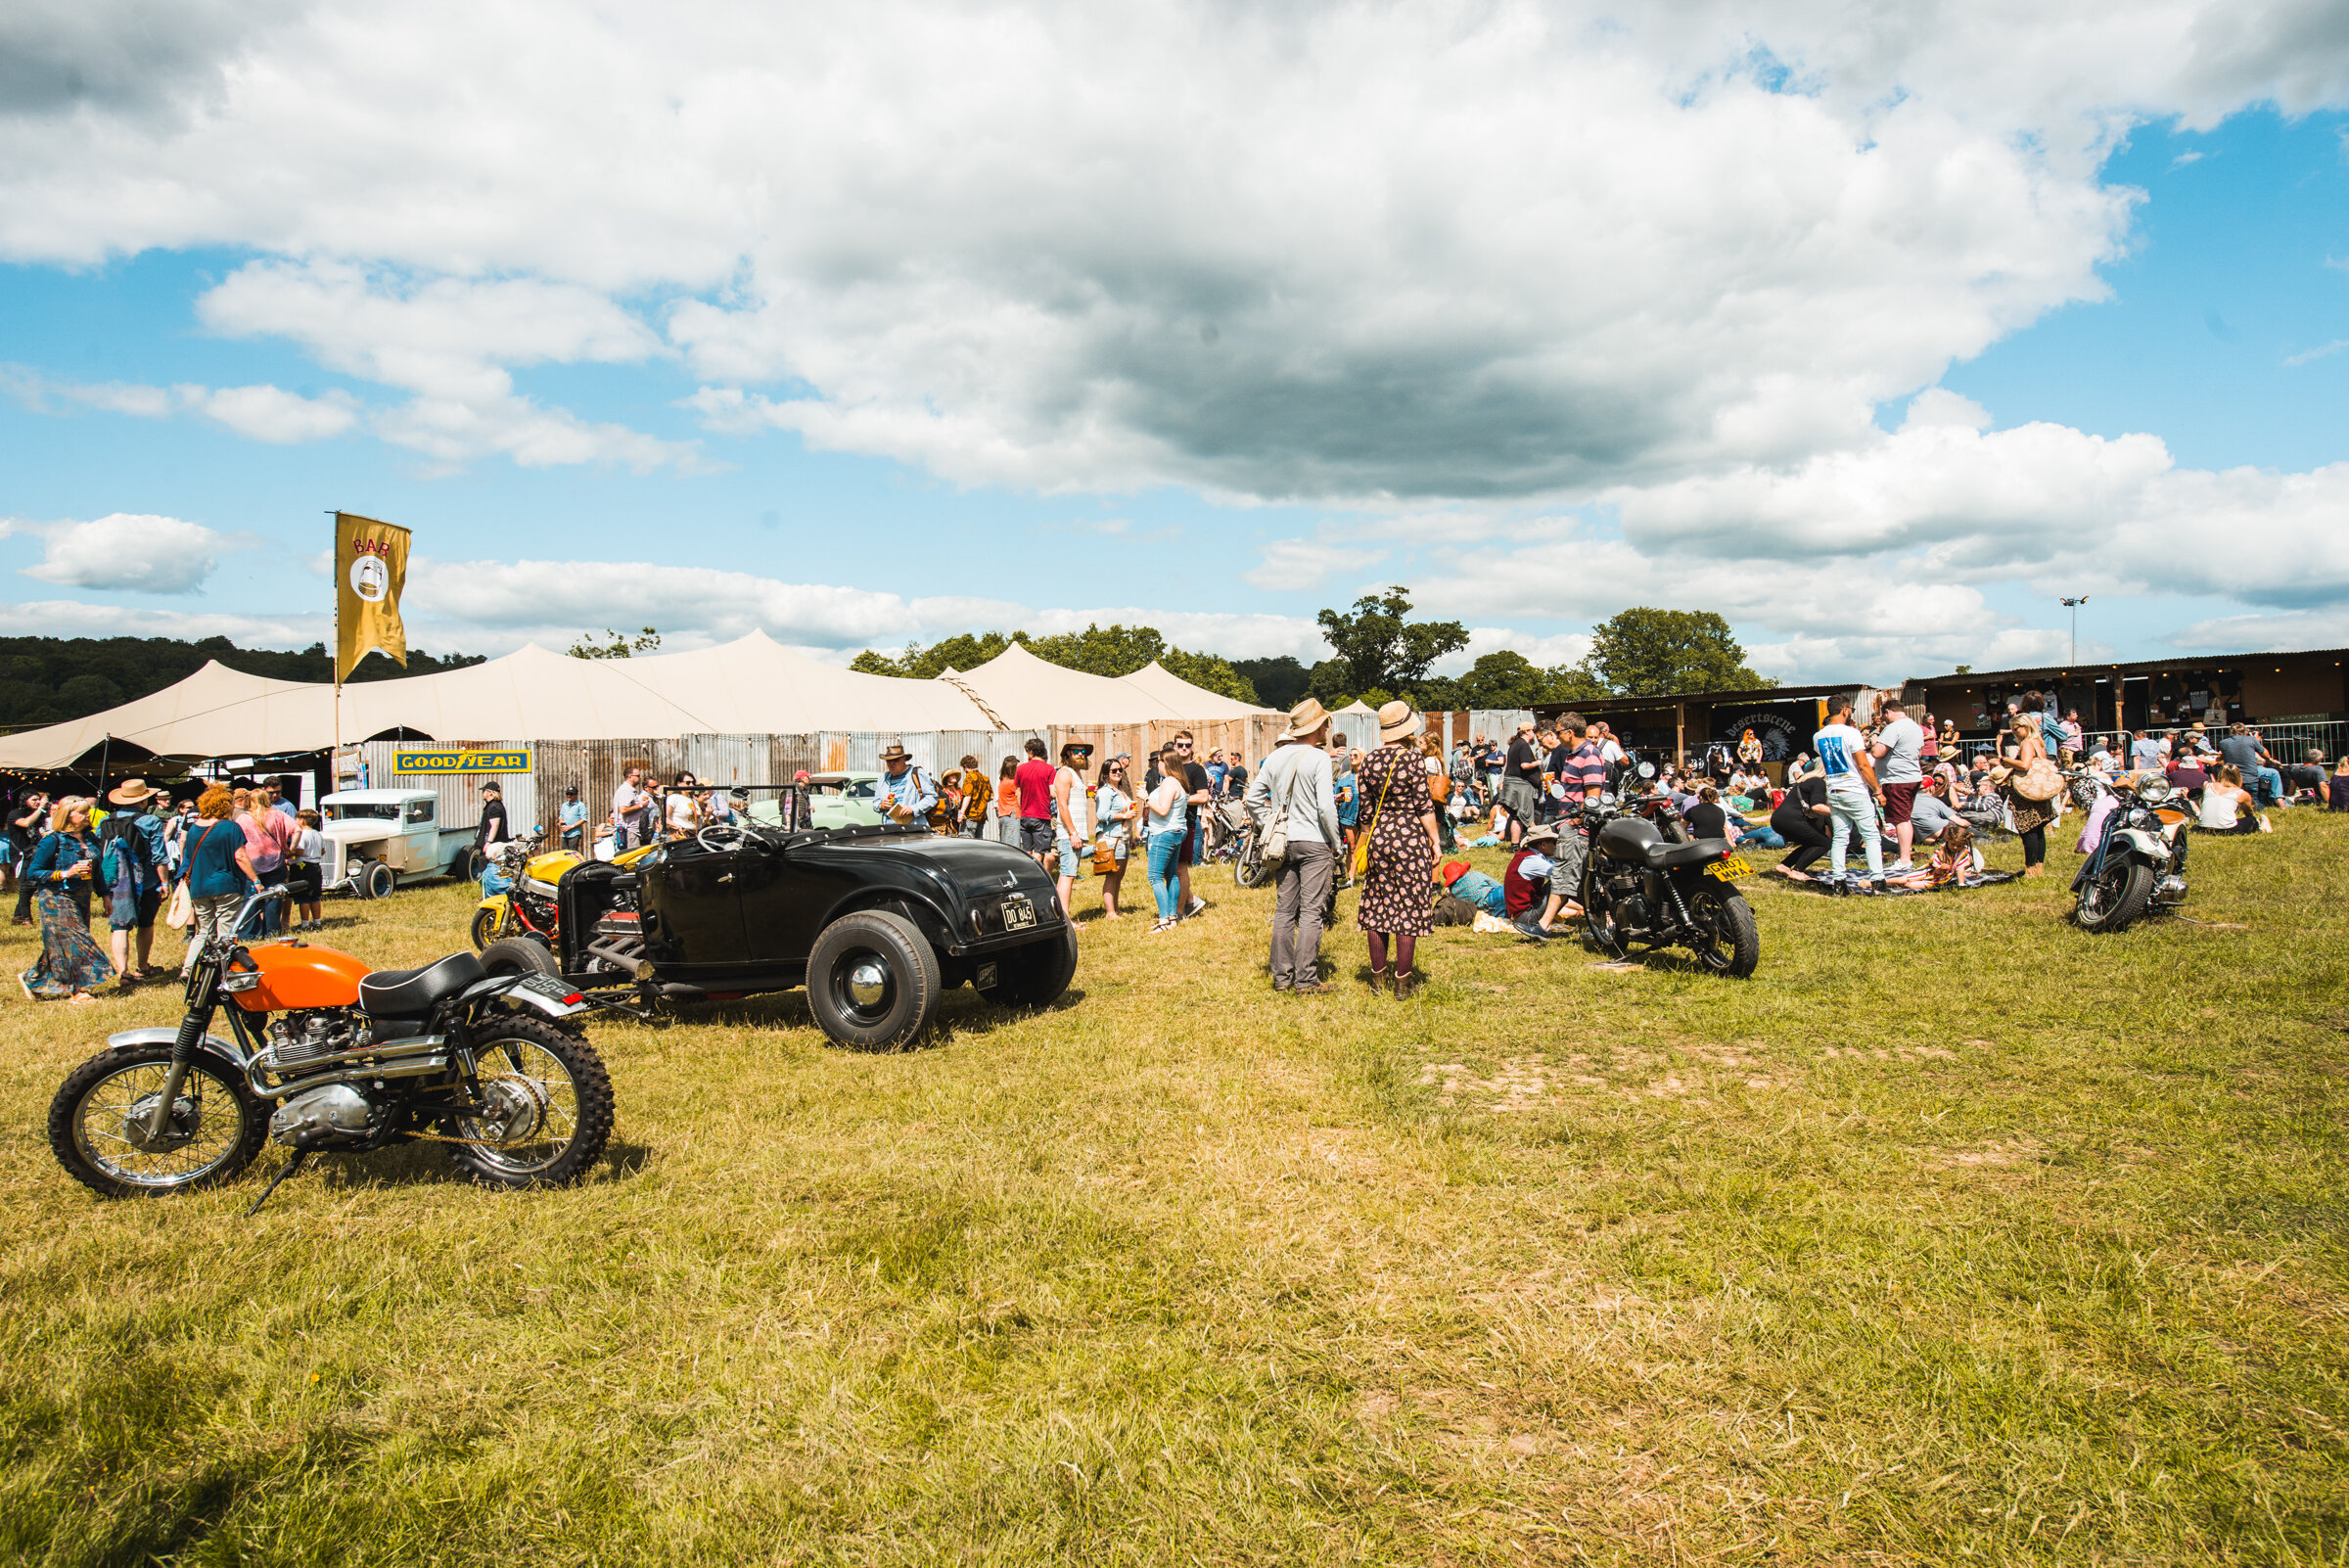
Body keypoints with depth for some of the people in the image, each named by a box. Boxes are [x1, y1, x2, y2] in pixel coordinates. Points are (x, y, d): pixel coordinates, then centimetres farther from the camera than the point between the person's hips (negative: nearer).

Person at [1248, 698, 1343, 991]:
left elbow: (1253, 797, 8)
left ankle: (1282, 976, 16)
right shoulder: (1319, 758, -12)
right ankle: (1305, 980, -1)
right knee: (1311, 913, -2)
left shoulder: (1275, 757, 6)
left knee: (1284, 910, 11)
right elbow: (1325, 806, -17)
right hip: (1314, 844, -6)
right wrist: (1336, 842, -5)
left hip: (1284, 843, 6)